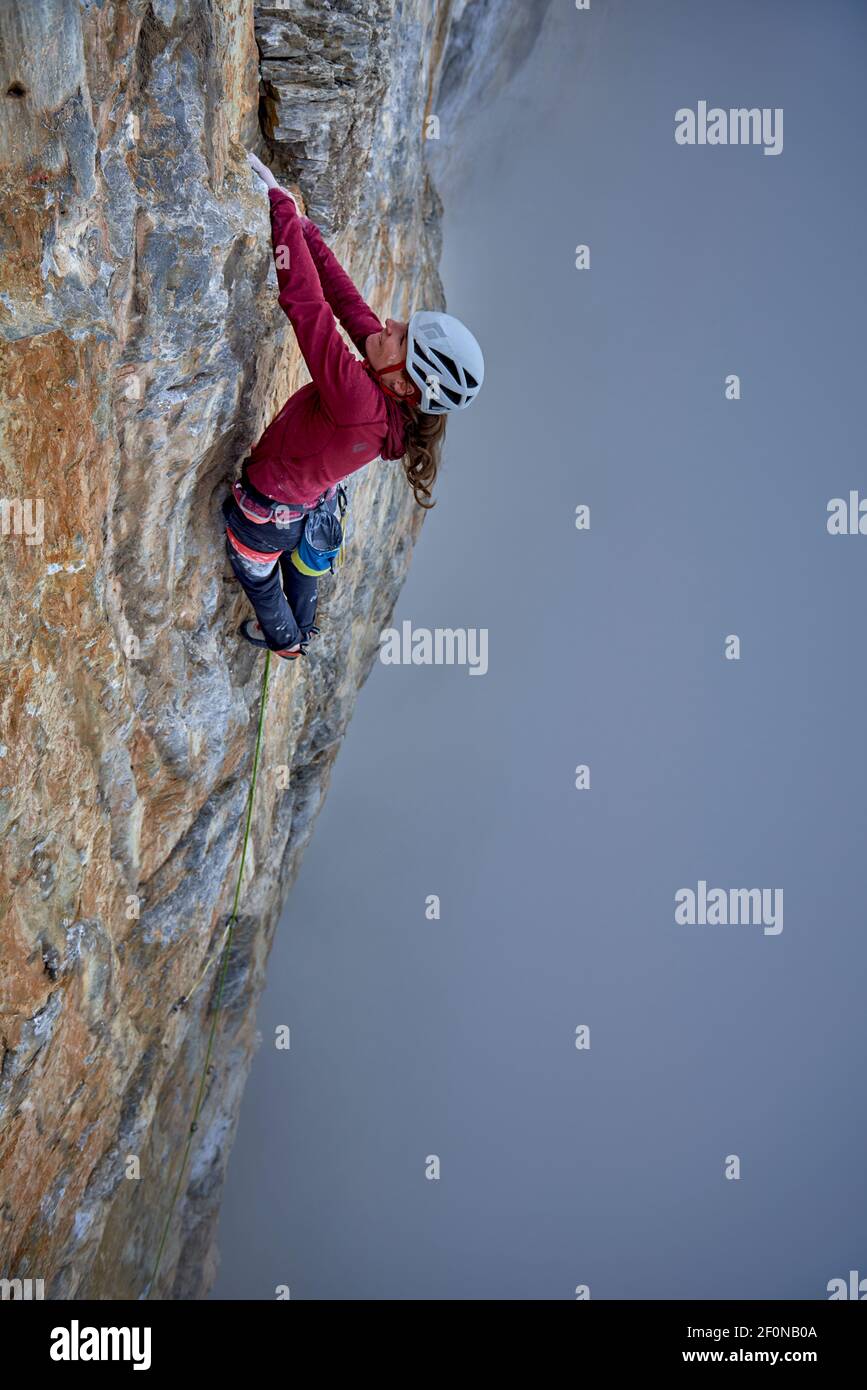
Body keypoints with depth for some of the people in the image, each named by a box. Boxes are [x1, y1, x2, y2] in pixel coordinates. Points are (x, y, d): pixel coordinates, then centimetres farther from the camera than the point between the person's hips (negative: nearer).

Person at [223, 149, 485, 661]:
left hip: (266, 514, -7)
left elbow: (307, 304, -48)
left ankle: (283, 639, 56)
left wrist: (280, 205, -43)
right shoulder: (392, 389, -23)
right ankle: (303, 630, 64)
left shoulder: (361, 405, -45)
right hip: (312, 506, 7)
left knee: (257, 577, 27)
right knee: (302, 566, 36)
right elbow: (345, 297, -13)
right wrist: (302, 226, -13)